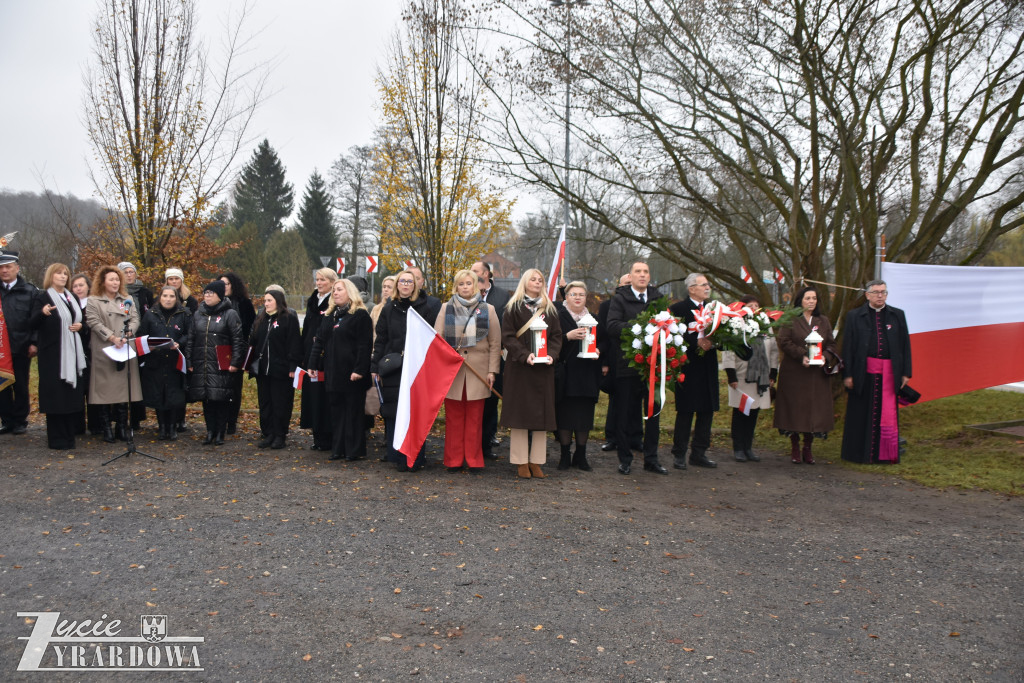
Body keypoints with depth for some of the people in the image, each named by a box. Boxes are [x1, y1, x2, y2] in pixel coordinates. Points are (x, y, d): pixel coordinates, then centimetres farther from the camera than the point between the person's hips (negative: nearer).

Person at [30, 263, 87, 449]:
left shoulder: (72, 298, 17)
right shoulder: (43, 298, -2)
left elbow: (82, 319, 26)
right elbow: (33, 324, -13)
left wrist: (80, 325, 2)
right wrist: (42, 313, -34)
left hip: (73, 353, 6)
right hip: (53, 353, -6)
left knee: (73, 394, 4)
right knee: (56, 394, -5)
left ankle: (69, 436, 13)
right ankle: (57, 439, 2)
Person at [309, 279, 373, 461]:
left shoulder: (360, 315, -6)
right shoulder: (329, 316, 16)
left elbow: (365, 345, -13)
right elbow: (319, 341, 16)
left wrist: (360, 370, -19)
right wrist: (313, 364, 7)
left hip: (351, 374, -7)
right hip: (332, 373, 7)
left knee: (353, 411, 0)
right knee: (336, 412, 10)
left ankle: (355, 450, 7)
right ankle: (338, 449, 17)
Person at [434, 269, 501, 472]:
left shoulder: (487, 310, 7)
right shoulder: (446, 308, 9)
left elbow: (495, 344, 6)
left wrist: (492, 371, 0)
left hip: (478, 371, 0)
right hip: (452, 371, 0)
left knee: (475, 419, 3)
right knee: (453, 418, 3)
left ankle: (474, 460, 12)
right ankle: (454, 460, 12)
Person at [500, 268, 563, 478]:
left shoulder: (550, 309, 13)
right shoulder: (514, 308, 2)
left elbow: (557, 336, 10)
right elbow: (507, 336, -4)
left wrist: (551, 355, -8)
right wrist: (524, 355, -17)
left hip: (543, 367, 3)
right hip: (519, 367, -3)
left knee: (541, 412, 2)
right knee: (520, 412, -2)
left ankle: (536, 461, 9)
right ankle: (521, 462, 5)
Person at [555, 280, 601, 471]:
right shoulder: (559, 316, 0)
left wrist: (598, 352, -2)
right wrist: (568, 336, -22)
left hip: (587, 375, 4)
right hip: (565, 375, -4)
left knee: (585, 417, 4)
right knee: (565, 415, -2)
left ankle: (581, 455, 15)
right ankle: (565, 456, 9)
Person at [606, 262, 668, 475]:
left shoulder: (658, 298, 12)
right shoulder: (619, 298, -1)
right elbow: (612, 326, -13)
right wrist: (636, 326, -25)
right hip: (628, 366, -4)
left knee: (653, 413, 10)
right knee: (626, 414, 4)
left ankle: (651, 458, 20)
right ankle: (625, 459, 15)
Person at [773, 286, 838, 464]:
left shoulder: (823, 321, 13)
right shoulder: (790, 320, 1)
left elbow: (831, 344, 11)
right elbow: (784, 342, -8)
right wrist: (801, 355, -20)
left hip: (817, 374, 3)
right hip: (794, 373, -3)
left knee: (815, 409, 2)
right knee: (795, 409, -1)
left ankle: (807, 449, 13)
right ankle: (795, 448, 11)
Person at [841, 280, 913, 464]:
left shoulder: (897, 315, 9)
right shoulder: (854, 316, 3)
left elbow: (905, 345, 10)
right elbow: (848, 346, 1)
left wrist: (906, 372, 4)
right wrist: (847, 374, -5)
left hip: (889, 372, 1)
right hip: (864, 372, -1)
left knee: (888, 413, 1)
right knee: (864, 414, 5)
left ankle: (888, 453, 12)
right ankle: (863, 453, 15)